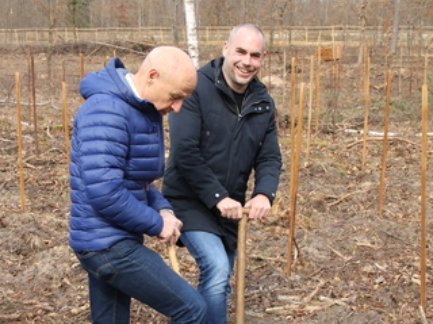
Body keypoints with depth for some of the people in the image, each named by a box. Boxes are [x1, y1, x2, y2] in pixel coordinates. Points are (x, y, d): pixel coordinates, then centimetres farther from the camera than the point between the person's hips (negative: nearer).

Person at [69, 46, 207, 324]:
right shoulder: (107, 111, -22)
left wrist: (163, 209, 0)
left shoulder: (144, 111, 9)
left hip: (111, 241, 10)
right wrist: (157, 224, -15)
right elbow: (104, 193, -28)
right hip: (109, 244, -10)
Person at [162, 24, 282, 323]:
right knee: (217, 268, -24)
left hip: (229, 207, 7)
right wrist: (218, 197, -25)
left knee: (220, 282, 17)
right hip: (190, 202, -6)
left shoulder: (263, 103, 2)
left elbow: (270, 157, 2)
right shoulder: (196, 89, -17)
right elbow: (184, 151, -23)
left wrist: (265, 194, -19)